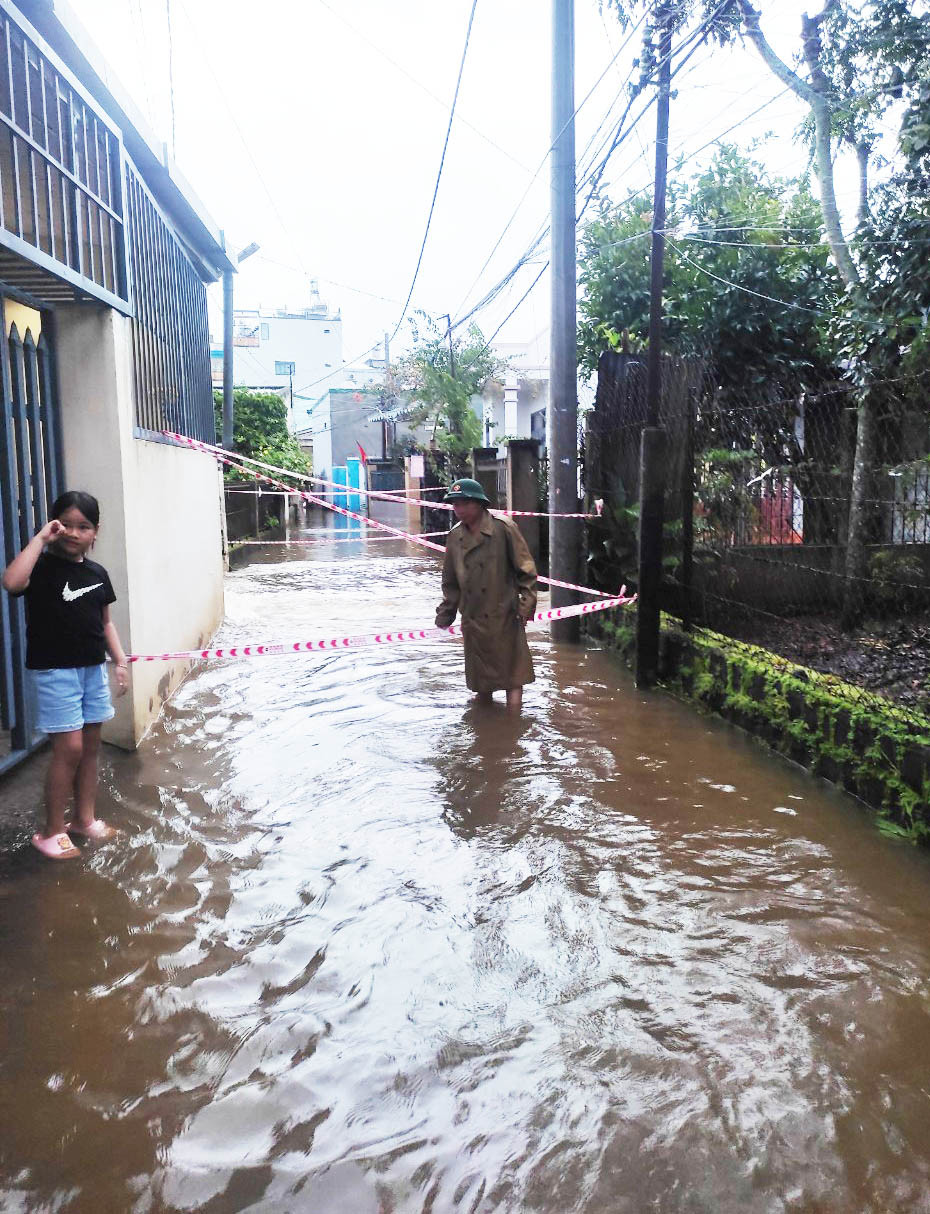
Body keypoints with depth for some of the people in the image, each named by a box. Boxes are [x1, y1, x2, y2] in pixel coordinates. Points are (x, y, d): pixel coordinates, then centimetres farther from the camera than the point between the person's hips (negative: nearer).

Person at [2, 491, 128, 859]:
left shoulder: (97, 572, 7)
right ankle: (52, 831, 8)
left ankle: (84, 818, 28)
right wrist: (40, 537, -24)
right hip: (54, 670, -6)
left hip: (93, 669, 6)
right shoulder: (42, 566, -9)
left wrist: (120, 661, 7)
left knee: (90, 747, 12)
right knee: (69, 748, -7)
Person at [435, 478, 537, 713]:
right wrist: (445, 612, 12)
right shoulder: (455, 536, 5)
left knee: (512, 675, 1)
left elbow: (526, 570, -7)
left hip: (504, 616, -5)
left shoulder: (504, 529, -10)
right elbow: (450, 580, 16)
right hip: (473, 619, 5)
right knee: (480, 676, 16)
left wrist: (526, 604, -13)